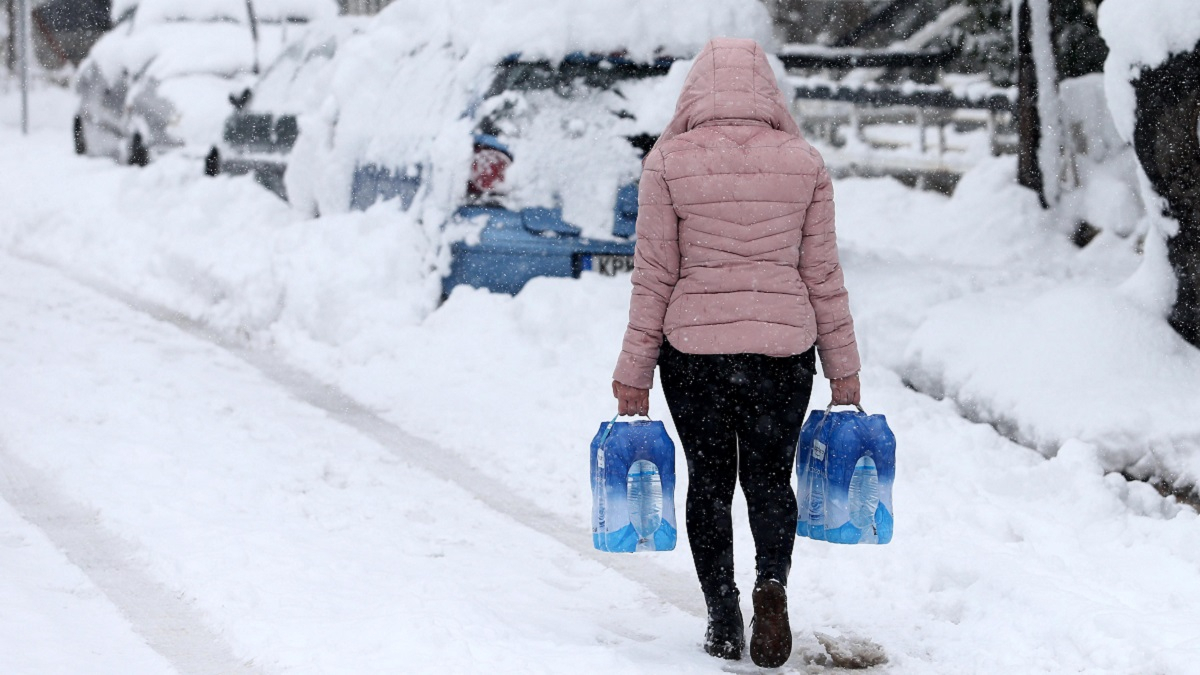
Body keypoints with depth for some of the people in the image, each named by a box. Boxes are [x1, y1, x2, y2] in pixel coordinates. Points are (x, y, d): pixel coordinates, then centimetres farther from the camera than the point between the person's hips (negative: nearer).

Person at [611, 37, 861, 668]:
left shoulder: (668, 162, -4)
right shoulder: (804, 163, 0)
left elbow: (654, 274, -4)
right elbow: (822, 273, 4)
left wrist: (635, 372, 2)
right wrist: (843, 367, 11)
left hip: (693, 348, -1)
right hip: (784, 348, 1)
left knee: (709, 480, 12)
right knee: (769, 477, 13)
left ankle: (723, 620, 10)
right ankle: (772, 580, -12)